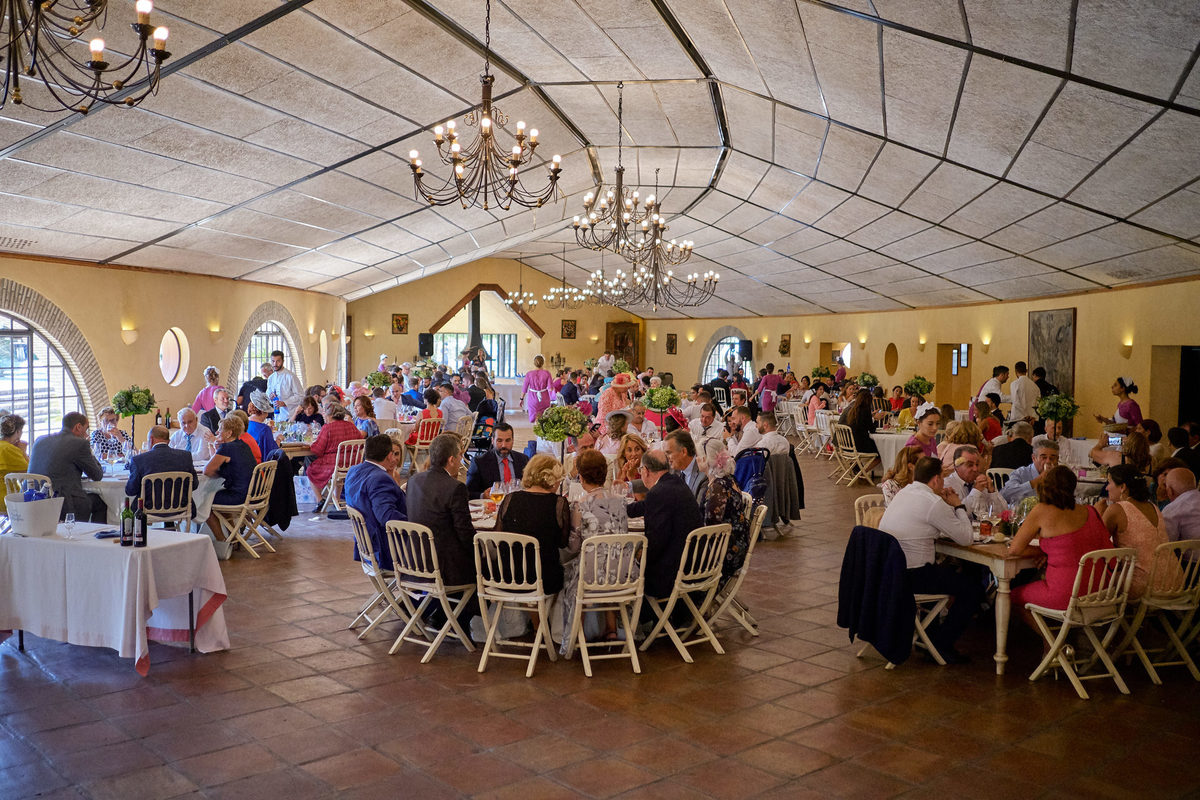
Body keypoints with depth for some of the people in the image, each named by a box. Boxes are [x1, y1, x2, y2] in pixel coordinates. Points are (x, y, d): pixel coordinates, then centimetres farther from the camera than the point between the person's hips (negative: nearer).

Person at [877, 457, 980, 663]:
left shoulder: (902, 493, 11)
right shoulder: (933, 503, -15)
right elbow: (966, 537, -9)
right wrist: (958, 505, 4)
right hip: (911, 577, -9)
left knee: (948, 569, 32)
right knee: (973, 586, 3)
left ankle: (927, 633, 32)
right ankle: (940, 644, 6)